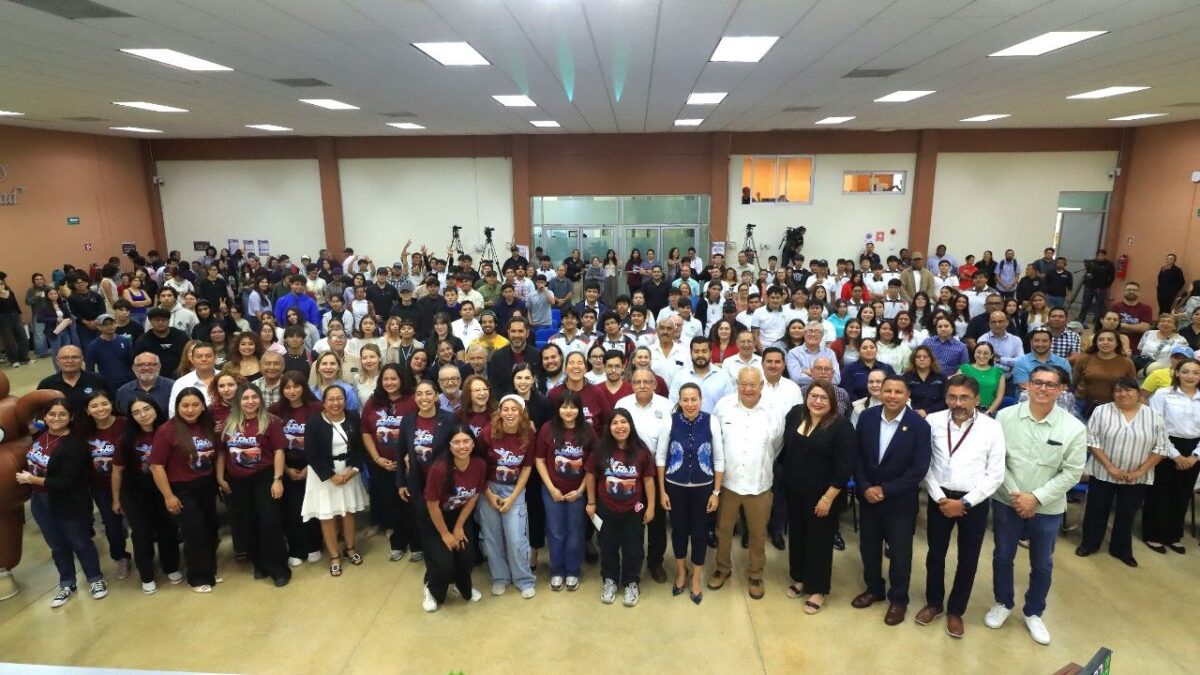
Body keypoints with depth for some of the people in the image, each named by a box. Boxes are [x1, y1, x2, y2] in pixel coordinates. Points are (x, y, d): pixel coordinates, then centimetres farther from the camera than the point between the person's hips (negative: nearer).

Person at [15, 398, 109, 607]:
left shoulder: (75, 445, -23)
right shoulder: (38, 435, -3)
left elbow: (66, 482, -25)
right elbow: (29, 461, 19)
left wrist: (33, 480, -20)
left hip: (70, 504, -6)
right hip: (41, 502, 6)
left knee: (80, 543, 10)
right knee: (57, 546, 20)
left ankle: (95, 579, 30)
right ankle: (67, 584, 36)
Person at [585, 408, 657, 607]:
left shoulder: (641, 450, -11)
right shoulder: (601, 450, -11)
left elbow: (648, 479, -4)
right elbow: (590, 475, 0)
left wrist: (651, 506, -3)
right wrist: (591, 502, 3)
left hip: (633, 509, 0)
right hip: (606, 509, 1)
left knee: (632, 547, 13)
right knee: (608, 546, 17)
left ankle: (632, 583, 33)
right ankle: (610, 581, 38)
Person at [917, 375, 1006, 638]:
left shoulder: (992, 428, -10)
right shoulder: (933, 422, -8)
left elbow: (995, 475, -8)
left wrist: (965, 502, -13)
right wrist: (939, 497, -10)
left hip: (974, 502, -1)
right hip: (940, 498, 1)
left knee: (968, 560, 12)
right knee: (935, 554, 15)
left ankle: (956, 610, 33)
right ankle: (933, 603, 37)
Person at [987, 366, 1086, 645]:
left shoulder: (1074, 428, -11)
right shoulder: (1006, 416, -11)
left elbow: (1072, 472, -9)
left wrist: (1036, 497, -15)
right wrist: (1015, 494, -14)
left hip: (1048, 508, 0)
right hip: (1007, 502, 0)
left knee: (1042, 565, 16)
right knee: (1003, 556, 16)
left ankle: (1033, 613, 38)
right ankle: (1003, 603, 39)